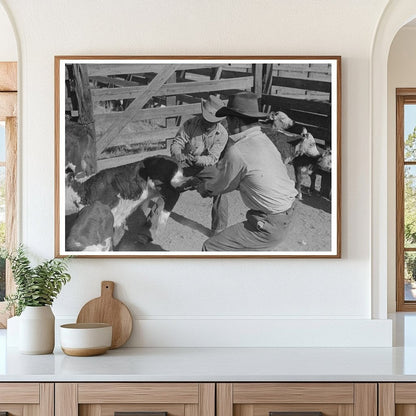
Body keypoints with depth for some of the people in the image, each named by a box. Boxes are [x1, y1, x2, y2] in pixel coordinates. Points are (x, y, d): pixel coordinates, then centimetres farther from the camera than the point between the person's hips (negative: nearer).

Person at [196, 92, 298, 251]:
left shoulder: (236, 152, -21)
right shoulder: (263, 139, 7)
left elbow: (221, 186, -2)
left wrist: (203, 187, 19)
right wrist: (210, 186, 24)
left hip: (268, 226, -9)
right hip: (286, 216, 9)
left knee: (211, 248, -5)